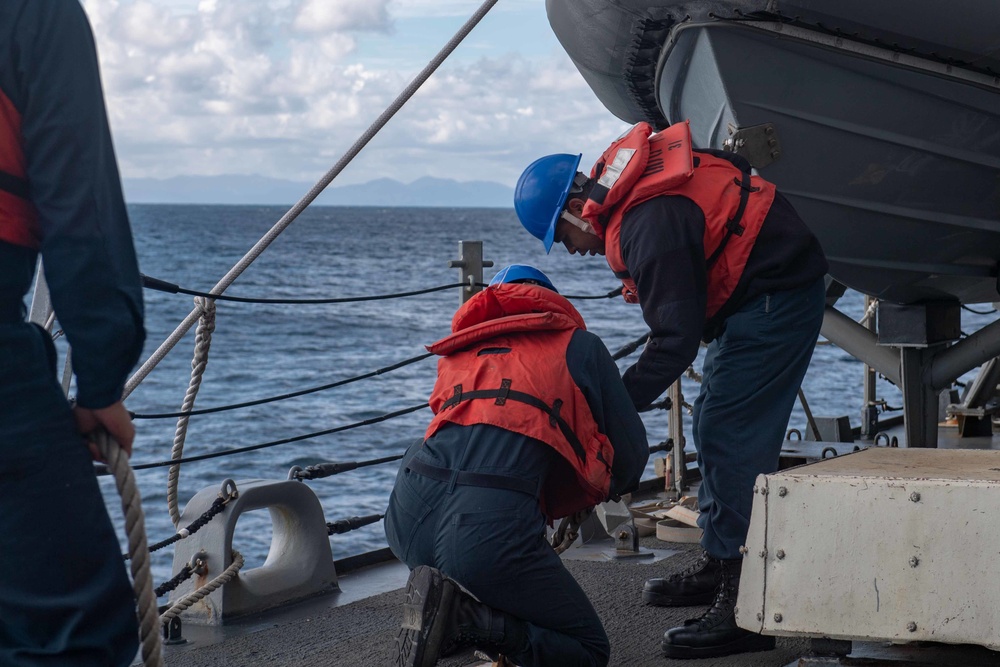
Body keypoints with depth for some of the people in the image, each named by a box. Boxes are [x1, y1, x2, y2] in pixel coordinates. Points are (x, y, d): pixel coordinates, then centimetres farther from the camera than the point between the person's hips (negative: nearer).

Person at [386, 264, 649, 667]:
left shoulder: (456, 351, 30)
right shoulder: (581, 346, 20)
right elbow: (630, 457, 23)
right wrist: (579, 500, 46)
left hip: (406, 523, 5)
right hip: (490, 534, -5)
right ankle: (462, 617, -12)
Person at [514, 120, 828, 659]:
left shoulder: (649, 226, -27)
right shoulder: (620, 171, 3)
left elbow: (676, 340, -27)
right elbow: (728, 163, 18)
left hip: (775, 299, -11)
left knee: (731, 438, -16)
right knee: (712, 427, 16)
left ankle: (747, 605, -18)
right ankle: (718, 568, 26)